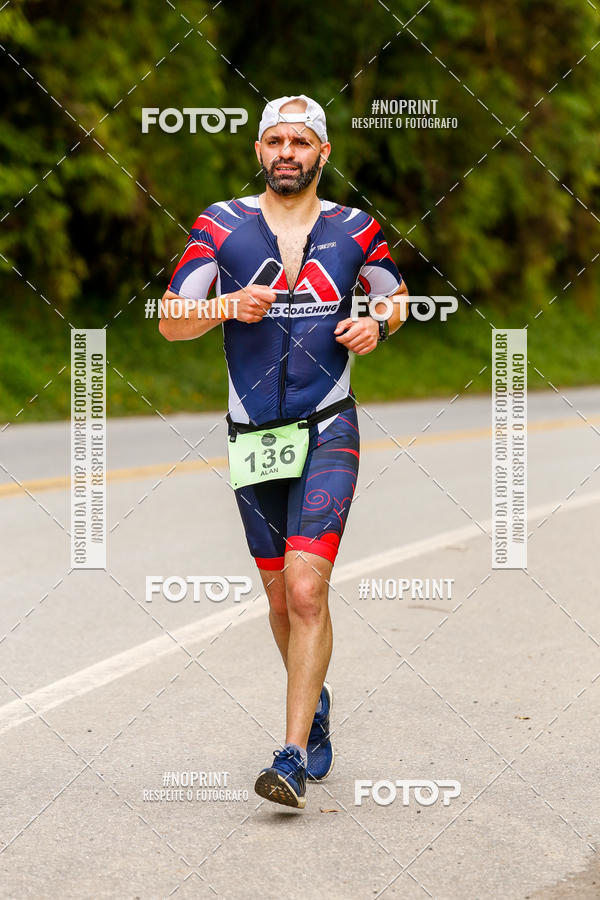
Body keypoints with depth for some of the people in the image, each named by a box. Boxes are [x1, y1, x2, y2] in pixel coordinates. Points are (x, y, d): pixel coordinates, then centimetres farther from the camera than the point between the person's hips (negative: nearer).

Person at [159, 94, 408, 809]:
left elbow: (396, 299, 19)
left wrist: (377, 325, -4)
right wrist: (228, 306, -18)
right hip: (253, 434, 2)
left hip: (328, 431, -2)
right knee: (281, 596, 12)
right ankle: (314, 704, 38)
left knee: (306, 589, -16)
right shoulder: (221, 226, 1)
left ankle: (294, 757, -14)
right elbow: (170, 322, 1)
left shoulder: (355, 231, 4)